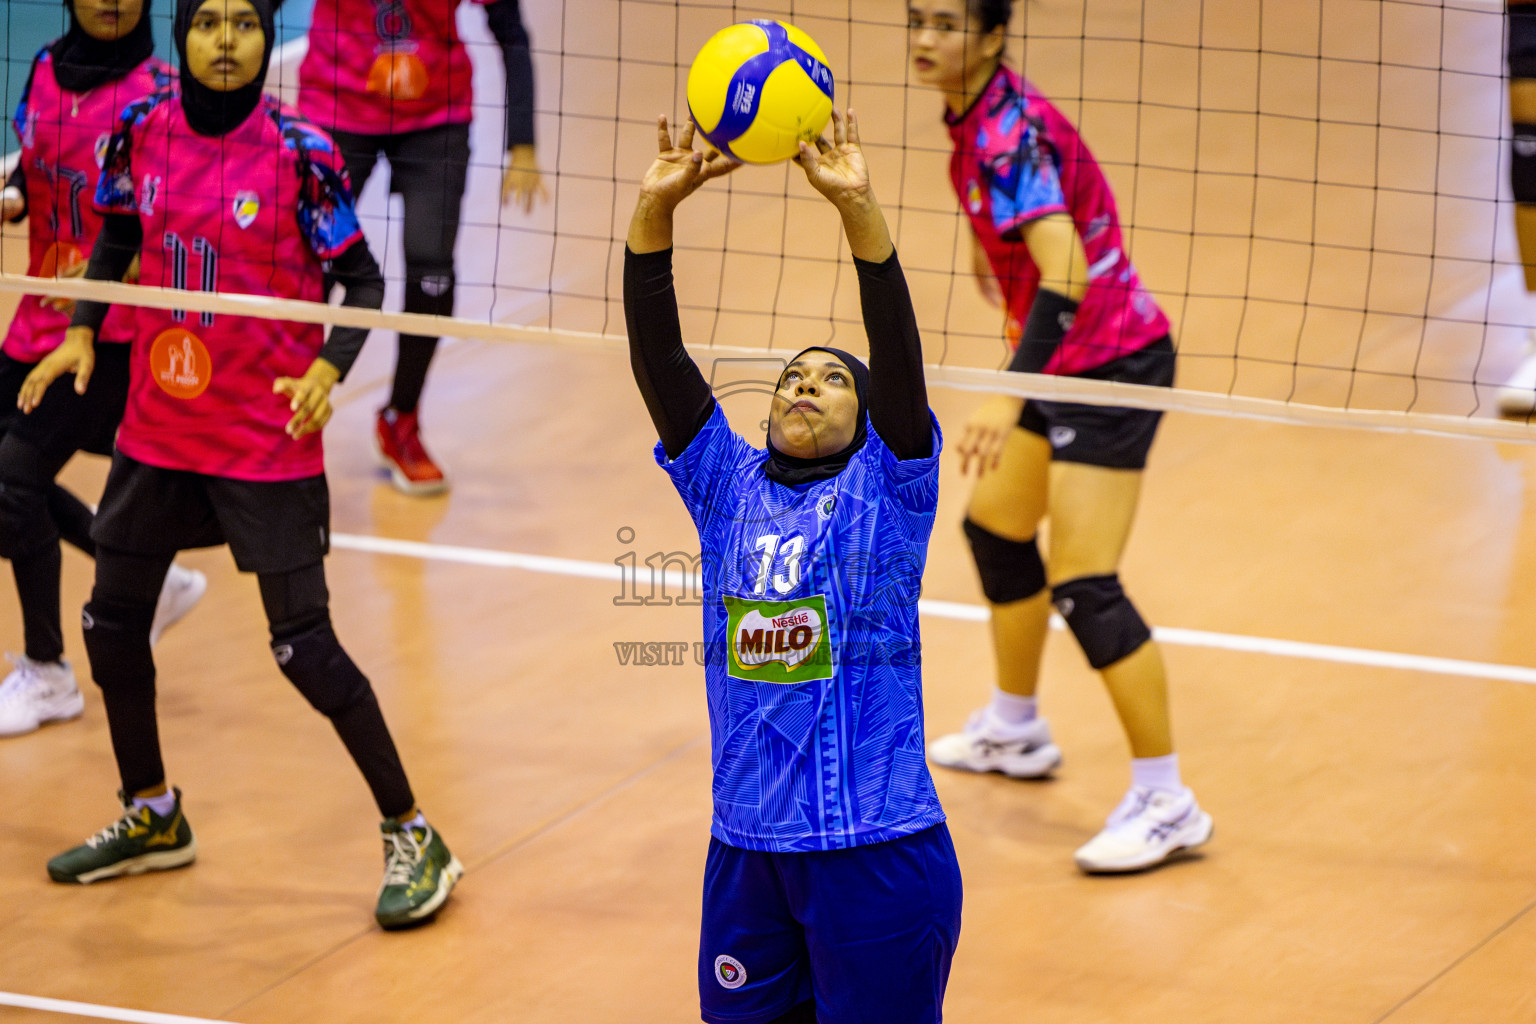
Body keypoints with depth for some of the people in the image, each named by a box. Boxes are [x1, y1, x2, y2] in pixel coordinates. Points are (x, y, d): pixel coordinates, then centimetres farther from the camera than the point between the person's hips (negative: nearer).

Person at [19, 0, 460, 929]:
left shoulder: (298, 153, -14)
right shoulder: (141, 132, -1)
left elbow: (361, 279, -7)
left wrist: (328, 370, -22)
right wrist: (83, 332, 3)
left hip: (268, 441, -5)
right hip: (158, 428, 6)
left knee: (304, 647, -7)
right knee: (112, 621, 14)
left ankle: (413, 839, 7)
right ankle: (153, 819, 36)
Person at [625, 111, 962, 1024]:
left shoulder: (887, 491, 2)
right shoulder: (729, 488, 10)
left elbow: (899, 355, -14)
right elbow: (657, 358, 0)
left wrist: (858, 208, -26)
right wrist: (656, 208, -13)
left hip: (879, 854, -4)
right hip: (748, 853, 4)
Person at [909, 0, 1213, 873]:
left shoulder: (1009, 134, -26)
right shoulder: (978, 118, 3)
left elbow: (1066, 276, -37)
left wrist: (1011, 397, -46)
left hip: (1113, 362, -11)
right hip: (1071, 364, 11)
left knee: (1084, 588, -14)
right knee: (997, 528, 25)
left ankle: (1166, 802, -9)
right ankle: (1016, 729, 45)